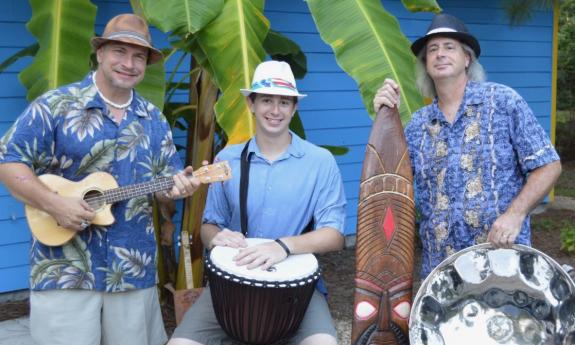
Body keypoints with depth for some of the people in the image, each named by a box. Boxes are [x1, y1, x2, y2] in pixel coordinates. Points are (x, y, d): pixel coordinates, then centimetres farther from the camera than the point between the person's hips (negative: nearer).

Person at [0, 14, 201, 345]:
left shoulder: (154, 120, 10)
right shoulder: (55, 106, -5)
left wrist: (176, 186, -11)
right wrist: (54, 203, -19)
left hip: (133, 270, 5)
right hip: (64, 268, -4)